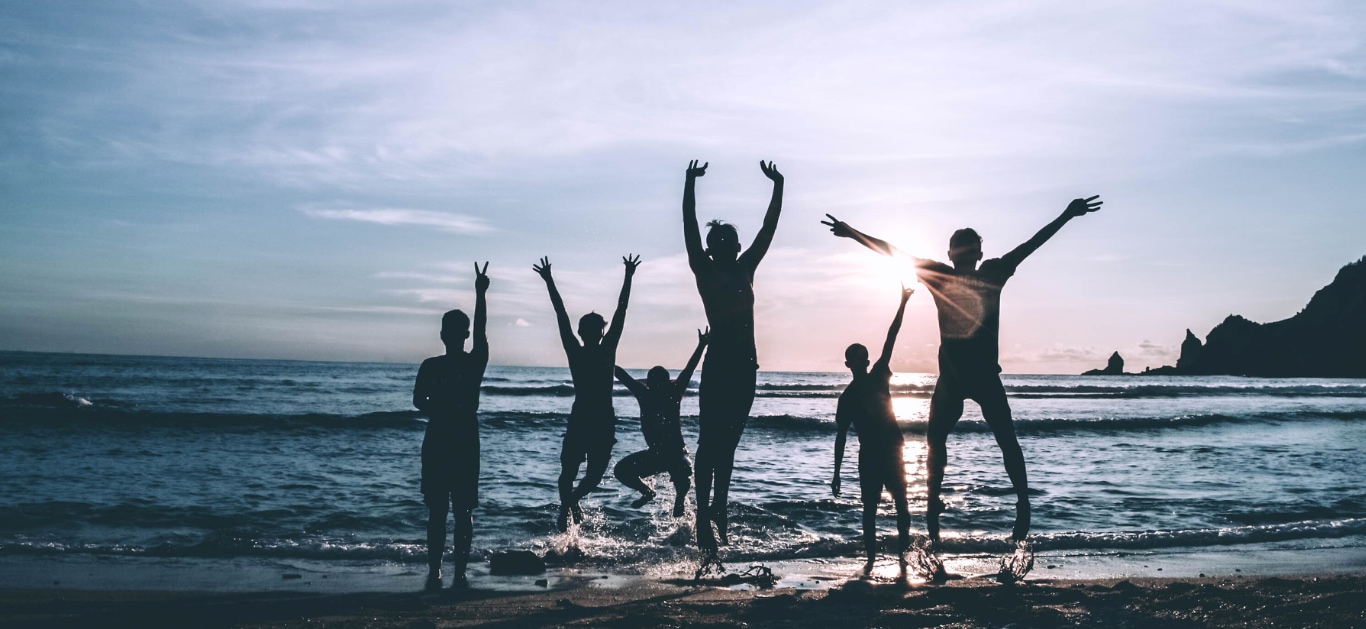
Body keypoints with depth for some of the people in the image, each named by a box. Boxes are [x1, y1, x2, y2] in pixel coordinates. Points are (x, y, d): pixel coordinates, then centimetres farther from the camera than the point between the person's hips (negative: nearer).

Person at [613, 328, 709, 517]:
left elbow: (689, 370, -21)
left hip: (676, 454, -4)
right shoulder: (644, 394, -4)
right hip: (653, 454, 4)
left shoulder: (673, 394, -11)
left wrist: (701, 346, -29)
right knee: (621, 470, -7)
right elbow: (622, 375, 0)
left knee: (684, 477, -34)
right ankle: (647, 492, 23)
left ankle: (680, 498, 5)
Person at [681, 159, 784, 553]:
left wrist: (778, 187, 14)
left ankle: (719, 512, 16)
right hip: (718, 364, -5)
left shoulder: (745, 269, 14)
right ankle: (703, 516, -6)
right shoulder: (704, 270, 2)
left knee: (728, 443, 10)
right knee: (710, 442, -7)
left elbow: (769, 228, 16)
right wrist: (690, 183, -13)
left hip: (745, 366, 6)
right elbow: (689, 226, -7)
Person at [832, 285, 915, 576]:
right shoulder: (847, 396, 2)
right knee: (870, 509, 0)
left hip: (892, 452, 2)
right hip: (869, 456, -2)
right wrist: (836, 474, -4)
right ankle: (871, 558, 5)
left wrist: (903, 304, -6)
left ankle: (903, 552, 9)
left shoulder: (878, 377, 6)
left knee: (901, 503, 2)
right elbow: (841, 436, 0)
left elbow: (890, 339, -1)